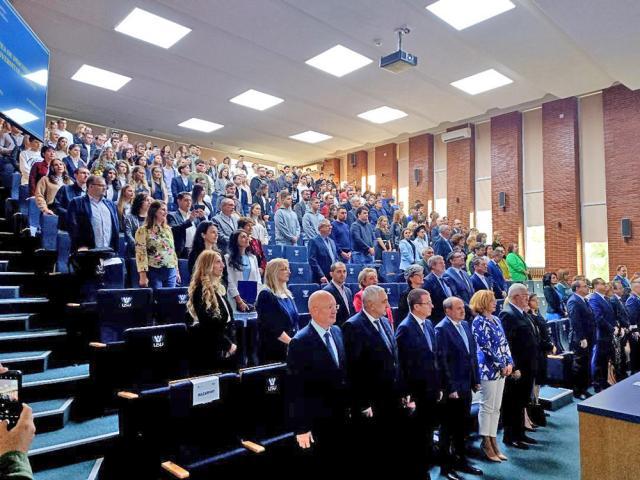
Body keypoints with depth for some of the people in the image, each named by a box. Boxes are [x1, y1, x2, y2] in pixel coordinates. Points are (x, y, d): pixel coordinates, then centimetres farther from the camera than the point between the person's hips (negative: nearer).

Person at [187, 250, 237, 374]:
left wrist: (232, 341, -1)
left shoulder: (218, 287, 12)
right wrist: (227, 344, -13)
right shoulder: (200, 290, -13)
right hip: (210, 347, -8)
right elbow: (208, 323, -18)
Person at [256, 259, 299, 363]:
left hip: (291, 348, 7)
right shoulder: (266, 295, -10)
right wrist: (292, 342, -18)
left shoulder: (287, 294, 12)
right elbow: (273, 327, -16)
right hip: (273, 350, -6)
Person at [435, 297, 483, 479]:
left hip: (466, 385, 7)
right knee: (448, 428, 7)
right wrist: (450, 388, -17)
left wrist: (476, 380, 10)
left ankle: (461, 461, 33)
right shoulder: (442, 329, -16)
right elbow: (442, 360, -18)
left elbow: (473, 353, 13)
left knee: (462, 426, 18)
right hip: (452, 387, -7)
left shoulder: (465, 325, 8)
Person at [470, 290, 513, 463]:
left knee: (496, 408, 12)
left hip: (501, 369, 8)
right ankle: (486, 443, 10)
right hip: (488, 369, -8)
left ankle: (493, 441, 20)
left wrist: (509, 363, -1)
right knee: (487, 407, 0)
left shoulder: (495, 319, 12)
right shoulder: (478, 322, -12)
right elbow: (488, 347, -16)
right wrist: (502, 366, -12)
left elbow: (504, 342, 11)